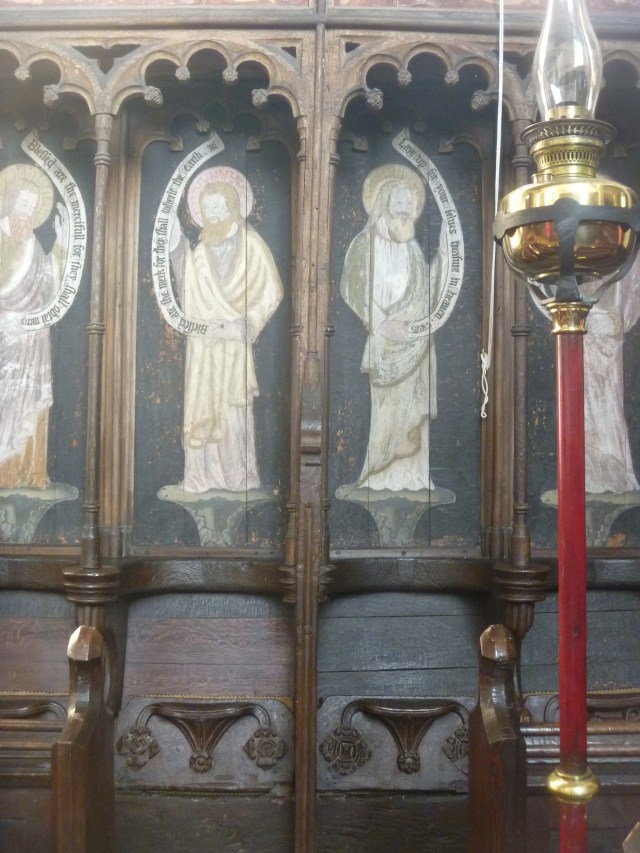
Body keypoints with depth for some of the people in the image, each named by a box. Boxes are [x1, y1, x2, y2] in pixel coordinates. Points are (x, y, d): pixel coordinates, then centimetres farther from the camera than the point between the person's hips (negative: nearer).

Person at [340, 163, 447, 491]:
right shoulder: (365, 244, -6)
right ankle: (377, 477, 5)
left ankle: (409, 474, 18)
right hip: (380, 344, -6)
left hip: (413, 345, 6)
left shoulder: (411, 246, 13)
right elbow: (353, 292, -11)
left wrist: (442, 253, 7)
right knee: (382, 411, -6)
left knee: (411, 410, 8)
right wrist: (383, 325, -19)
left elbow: (425, 291, 12)